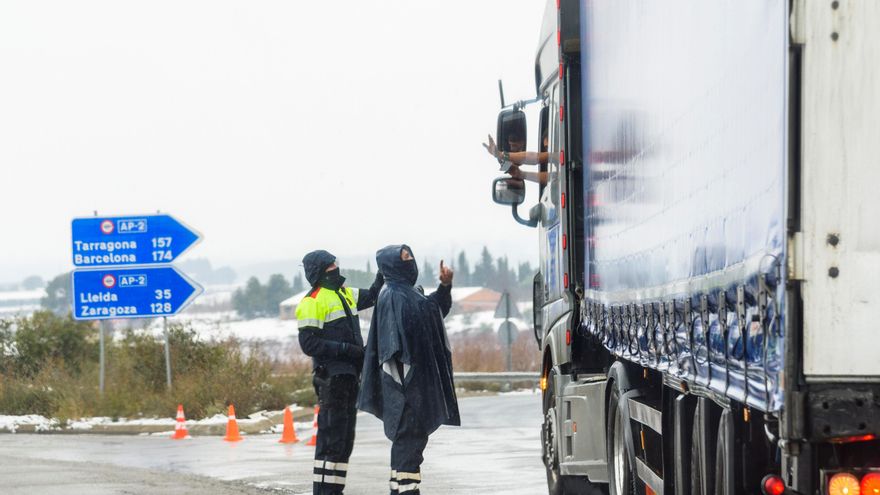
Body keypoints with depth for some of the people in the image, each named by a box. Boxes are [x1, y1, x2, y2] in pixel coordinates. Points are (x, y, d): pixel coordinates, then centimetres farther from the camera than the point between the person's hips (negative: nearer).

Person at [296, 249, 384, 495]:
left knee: (345, 438, 12)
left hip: (349, 376, 9)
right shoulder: (312, 302, -11)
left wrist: (382, 275, 17)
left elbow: (371, 296, 33)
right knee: (331, 437, -10)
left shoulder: (345, 295, 16)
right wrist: (344, 349, -19)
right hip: (331, 376, -9)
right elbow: (308, 343, -16)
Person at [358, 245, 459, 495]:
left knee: (410, 436, 13)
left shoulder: (409, 292, 15)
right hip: (407, 377, -10)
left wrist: (445, 286, 16)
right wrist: (404, 376, -25)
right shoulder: (392, 296, -14)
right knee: (410, 434, -9)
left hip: (421, 377, 10)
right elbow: (394, 339, -20)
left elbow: (434, 309, 31)